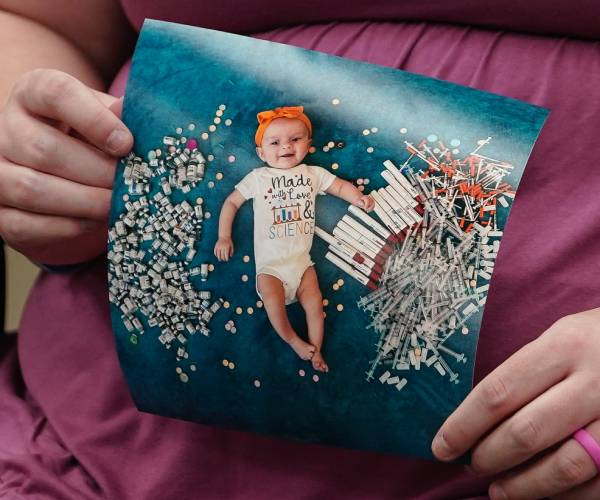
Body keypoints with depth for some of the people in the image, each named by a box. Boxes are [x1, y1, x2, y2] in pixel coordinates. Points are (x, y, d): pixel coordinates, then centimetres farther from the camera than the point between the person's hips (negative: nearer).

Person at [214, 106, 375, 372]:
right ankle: (294, 341, -6)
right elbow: (231, 202, 10)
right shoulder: (258, 178, 5)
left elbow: (340, 185, 17)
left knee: (314, 301, -13)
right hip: (270, 264, -2)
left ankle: (315, 350, 2)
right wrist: (224, 236, 4)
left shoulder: (313, 174, 10)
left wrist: (358, 197, -5)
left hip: (301, 260, 2)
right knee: (273, 302, -26)